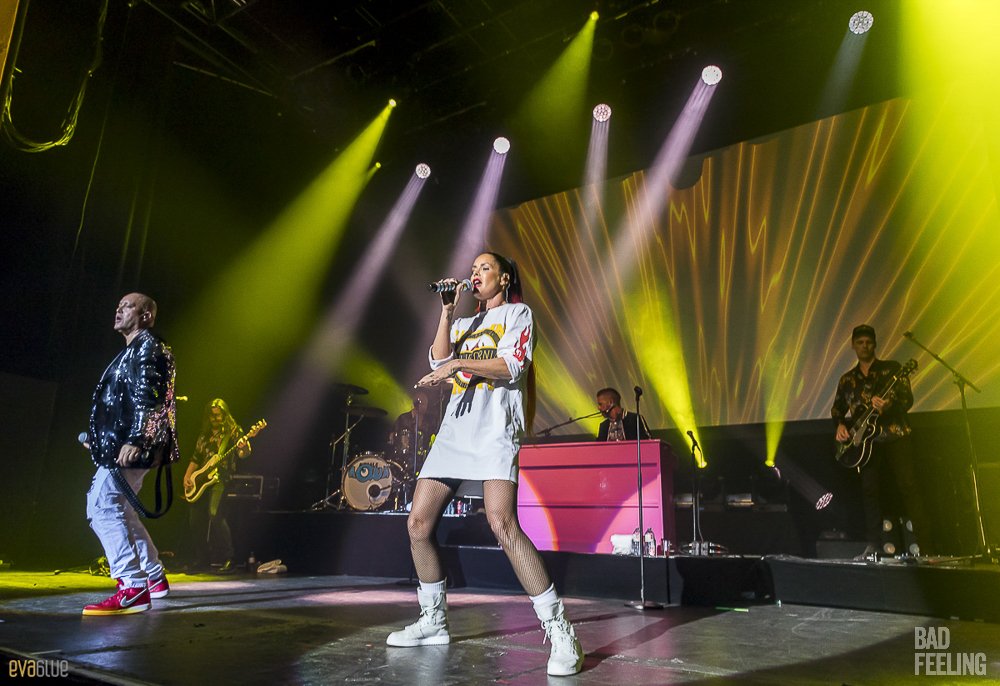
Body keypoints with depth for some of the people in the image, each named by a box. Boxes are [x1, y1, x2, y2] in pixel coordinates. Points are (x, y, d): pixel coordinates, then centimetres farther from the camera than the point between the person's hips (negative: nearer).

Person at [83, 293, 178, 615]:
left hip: (132, 445, -11)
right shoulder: (131, 351, 23)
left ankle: (133, 590, -17)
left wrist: (134, 440, -28)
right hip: (120, 443, 11)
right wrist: (100, 439, 27)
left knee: (103, 507, -16)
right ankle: (154, 577, 25)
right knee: (119, 510, 16)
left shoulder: (148, 346, -8)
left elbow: (148, 397, -20)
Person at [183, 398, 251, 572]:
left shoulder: (233, 430, 2)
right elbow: (195, 459, 24)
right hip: (202, 481, 7)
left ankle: (228, 558, -15)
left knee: (214, 514, -23)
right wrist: (187, 477, 11)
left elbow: (242, 453, -12)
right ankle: (202, 558, 20)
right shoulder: (204, 435, 19)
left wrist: (244, 448, -35)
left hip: (221, 479, -6)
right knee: (195, 517, 3)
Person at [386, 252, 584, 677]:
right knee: (418, 525, 3)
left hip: (495, 428, -7)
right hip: (454, 429, 7)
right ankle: (433, 622, 19)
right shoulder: (464, 324, 26)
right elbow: (439, 361, 8)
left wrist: (460, 363, -14)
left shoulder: (518, 313, 9)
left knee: (502, 525, -24)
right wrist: (447, 311, 5)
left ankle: (559, 632, -18)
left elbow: (512, 366, -7)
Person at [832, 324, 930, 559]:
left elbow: (908, 399, -5)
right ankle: (874, 546, 8)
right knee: (870, 491, 3)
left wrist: (886, 405, -25)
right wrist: (840, 425, -2)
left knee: (908, 486, -10)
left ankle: (922, 543, -7)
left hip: (894, 436, -3)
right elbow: (837, 408, 18)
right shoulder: (847, 379, 15)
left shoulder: (892, 368, 5)